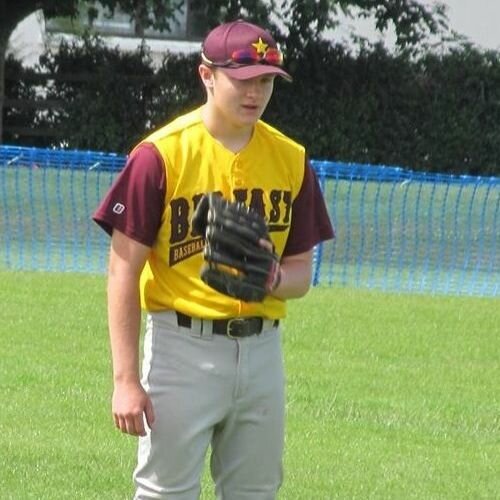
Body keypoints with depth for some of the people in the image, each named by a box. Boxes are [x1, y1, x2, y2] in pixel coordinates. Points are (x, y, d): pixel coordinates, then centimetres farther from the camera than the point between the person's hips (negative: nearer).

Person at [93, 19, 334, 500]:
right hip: (183, 347, -5)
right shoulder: (161, 154, -8)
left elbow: (302, 272, 11)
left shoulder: (291, 159, 6)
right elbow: (124, 270, -8)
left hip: (262, 348, 5)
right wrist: (125, 380, -14)